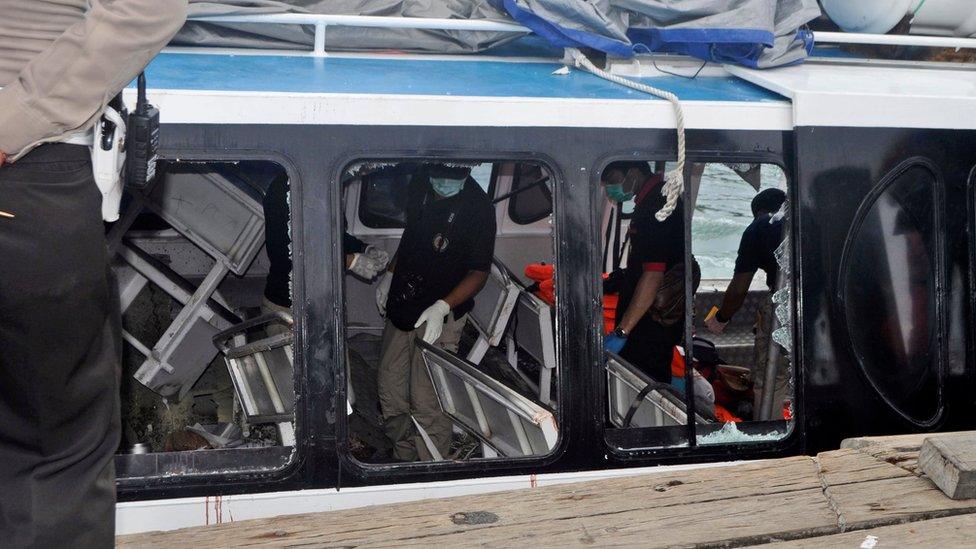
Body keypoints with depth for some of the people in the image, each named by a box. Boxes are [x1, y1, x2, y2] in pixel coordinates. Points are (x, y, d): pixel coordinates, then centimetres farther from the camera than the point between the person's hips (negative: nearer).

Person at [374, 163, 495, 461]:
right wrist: (390, 274, 17)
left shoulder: (478, 207, -21)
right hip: (402, 305, 7)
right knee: (390, 389, 15)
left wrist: (442, 306, -28)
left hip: (440, 316, -7)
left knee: (427, 403, -5)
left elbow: (479, 272, -16)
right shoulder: (420, 183, -1)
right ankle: (404, 460, 33)